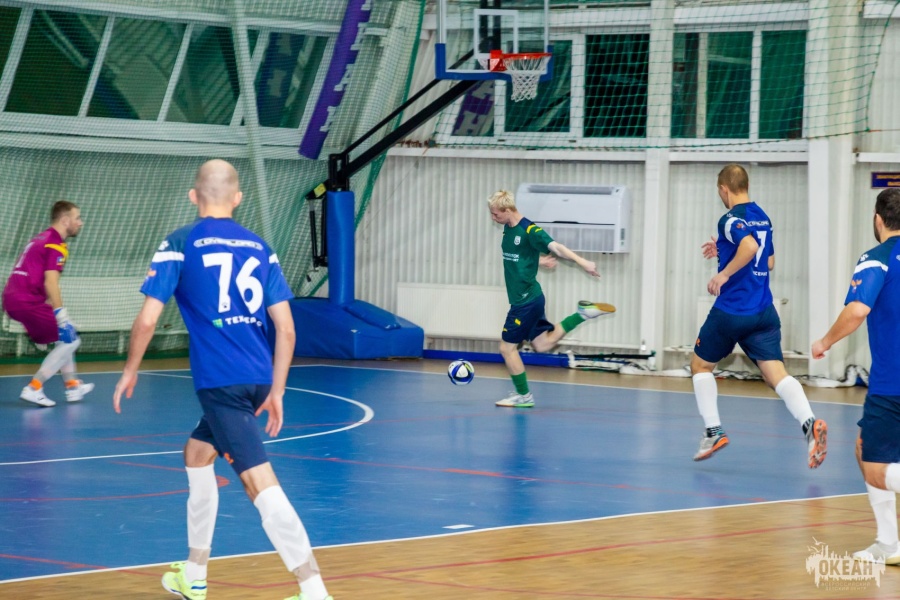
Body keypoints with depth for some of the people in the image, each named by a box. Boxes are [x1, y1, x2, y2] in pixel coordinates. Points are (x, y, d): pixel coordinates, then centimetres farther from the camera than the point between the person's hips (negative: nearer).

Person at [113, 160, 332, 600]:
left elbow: (148, 318, -6)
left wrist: (130, 370, 9)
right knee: (196, 454, 27)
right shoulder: (259, 248, 11)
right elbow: (286, 327, 8)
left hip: (219, 380, -6)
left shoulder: (180, 245, -2)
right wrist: (275, 392, 15)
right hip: (258, 379, 6)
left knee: (260, 482, -13)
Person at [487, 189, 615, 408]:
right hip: (525, 299, 9)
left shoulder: (529, 231, -18)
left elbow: (555, 247, -27)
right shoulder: (508, 228, 8)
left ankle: (523, 396, 11)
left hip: (526, 301, -9)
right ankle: (582, 314, 17)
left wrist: (582, 262, -37)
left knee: (507, 347, -1)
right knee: (542, 344, 14)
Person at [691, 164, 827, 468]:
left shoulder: (731, 219, -11)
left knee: (700, 365, 17)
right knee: (776, 373, -7)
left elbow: (750, 247, -31)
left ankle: (714, 431, 12)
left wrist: (724, 274, -22)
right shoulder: (762, 217, 14)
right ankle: (809, 423, -31)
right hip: (763, 312, 6)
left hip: (731, 311, -6)